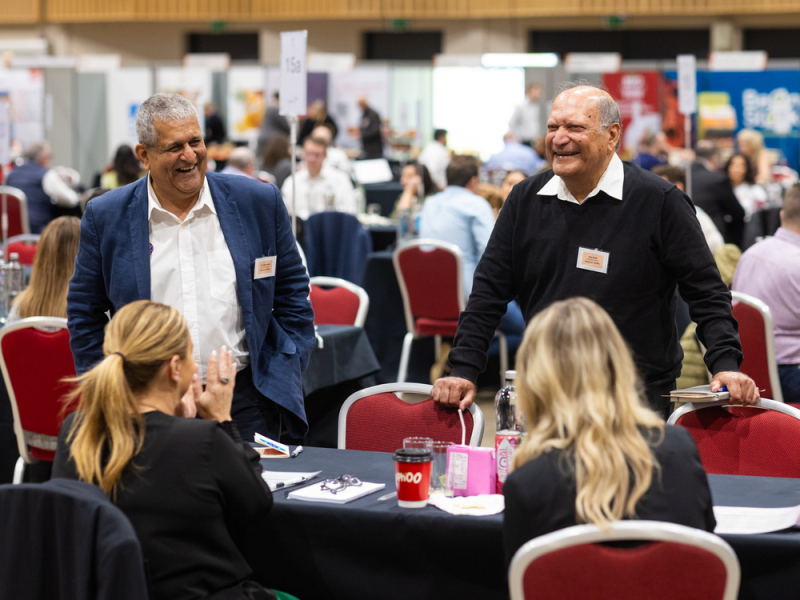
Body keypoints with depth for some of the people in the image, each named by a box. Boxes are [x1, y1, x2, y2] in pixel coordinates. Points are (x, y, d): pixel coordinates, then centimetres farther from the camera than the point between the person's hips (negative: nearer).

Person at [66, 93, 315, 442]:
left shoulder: (258, 202, 3)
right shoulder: (106, 217, 2)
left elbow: (293, 295, 10)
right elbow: (84, 314, 9)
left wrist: (283, 380, 2)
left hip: (245, 400, 0)